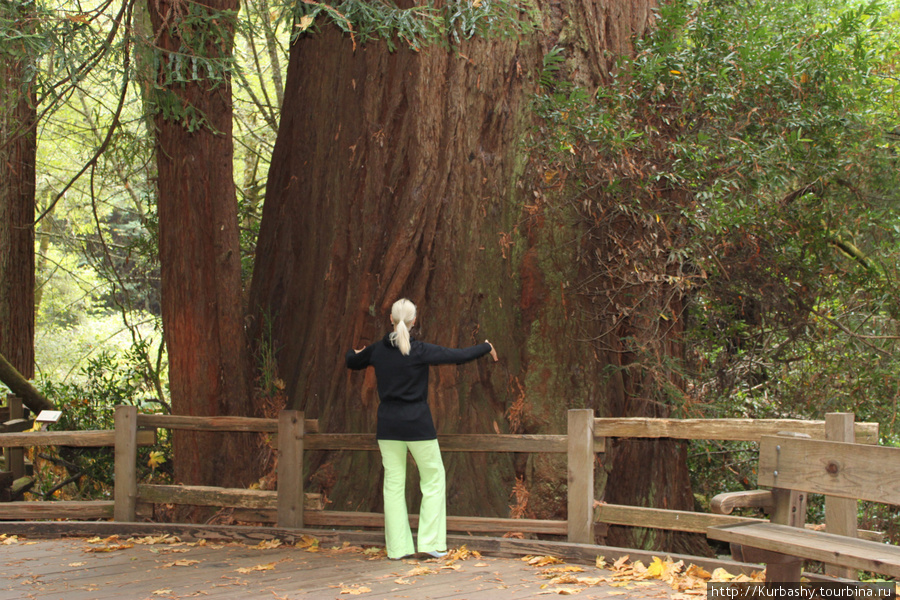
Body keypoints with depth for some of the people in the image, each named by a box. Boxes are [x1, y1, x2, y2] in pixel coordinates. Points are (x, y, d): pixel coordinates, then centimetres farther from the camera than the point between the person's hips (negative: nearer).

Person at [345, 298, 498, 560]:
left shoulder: (377, 350, 1)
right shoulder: (420, 351, -11)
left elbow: (352, 362, 20)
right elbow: (459, 356, -7)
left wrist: (355, 353, 44)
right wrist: (486, 347, 11)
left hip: (388, 426, 4)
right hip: (418, 425, -4)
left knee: (393, 484, 8)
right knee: (433, 479, 10)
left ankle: (398, 547, 10)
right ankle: (430, 541, 6)